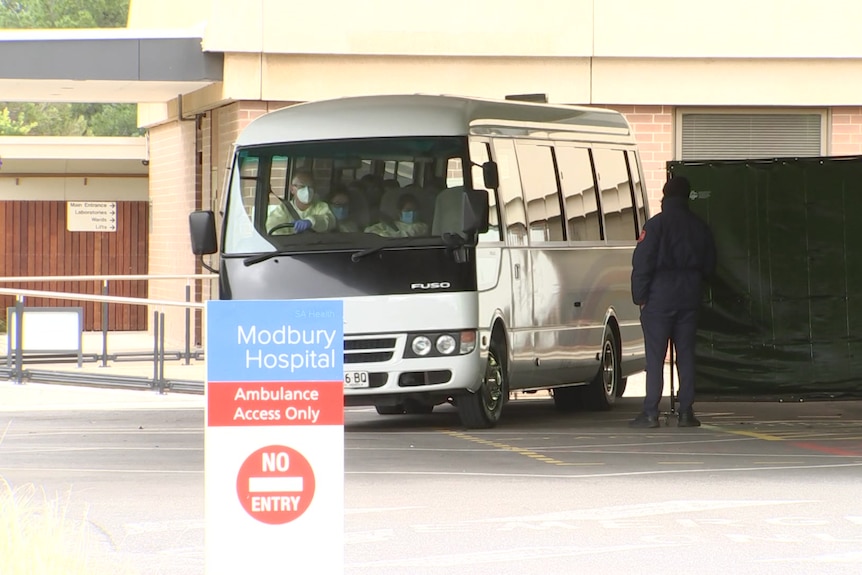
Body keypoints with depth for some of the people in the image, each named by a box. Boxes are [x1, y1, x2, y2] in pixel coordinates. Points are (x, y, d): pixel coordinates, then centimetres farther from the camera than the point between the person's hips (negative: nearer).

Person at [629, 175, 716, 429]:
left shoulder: (655, 224, -9)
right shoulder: (699, 227, 6)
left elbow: (642, 263, -11)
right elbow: (709, 265, 13)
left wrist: (640, 296, -5)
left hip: (659, 296, -4)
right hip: (689, 298, 4)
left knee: (655, 356, -4)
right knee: (686, 355, 7)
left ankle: (651, 412, -7)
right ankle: (686, 412, 5)